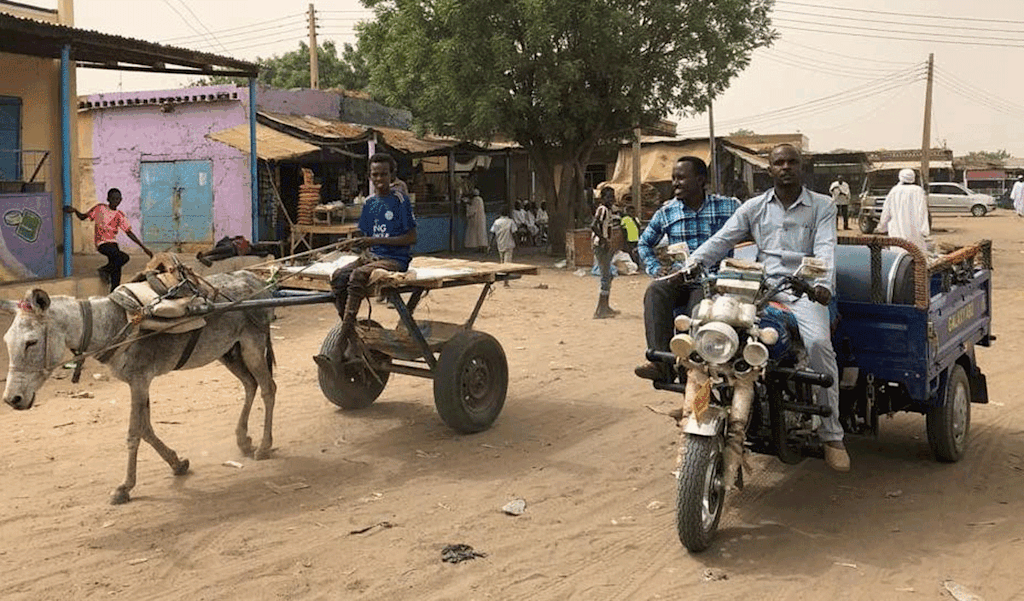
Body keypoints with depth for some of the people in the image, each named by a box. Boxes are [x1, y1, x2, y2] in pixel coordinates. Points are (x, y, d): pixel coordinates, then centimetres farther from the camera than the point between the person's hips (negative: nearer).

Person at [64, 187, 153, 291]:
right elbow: (83, 217, 9)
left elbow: (129, 233, 13)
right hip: (102, 244, -5)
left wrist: (144, 248, 9)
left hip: (113, 244, 5)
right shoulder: (100, 208, 3)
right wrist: (75, 210, -12)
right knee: (124, 257, -26)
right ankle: (105, 270, -3)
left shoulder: (120, 216, 11)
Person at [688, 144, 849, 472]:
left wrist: (823, 283, -24)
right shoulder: (754, 207, 19)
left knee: (818, 342, -30)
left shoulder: (822, 206, 13)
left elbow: (825, 248, -3)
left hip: (803, 289, -3)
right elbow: (722, 239, 11)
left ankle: (831, 435, -17)